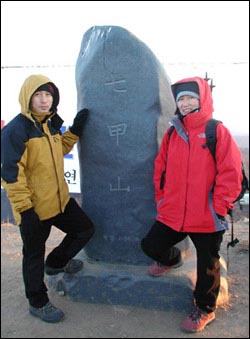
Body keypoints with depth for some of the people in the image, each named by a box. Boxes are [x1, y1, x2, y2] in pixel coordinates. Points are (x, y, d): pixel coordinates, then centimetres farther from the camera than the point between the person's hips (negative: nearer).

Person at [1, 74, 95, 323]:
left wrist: (75, 129, 8)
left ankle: (56, 263, 39)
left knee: (85, 229, 17)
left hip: (59, 200, 8)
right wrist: (23, 208, -22)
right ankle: (38, 304, 30)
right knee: (34, 256, 9)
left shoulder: (50, 124, 7)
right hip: (34, 208, -8)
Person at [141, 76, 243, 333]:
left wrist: (220, 207, -11)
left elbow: (230, 172, -11)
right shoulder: (172, 133, 8)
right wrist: (162, 200, 8)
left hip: (207, 218, -4)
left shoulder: (217, 131, -8)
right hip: (172, 214, 4)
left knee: (207, 265, 8)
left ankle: (204, 309, 33)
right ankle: (171, 259, 41)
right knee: (151, 245, 6)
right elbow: (160, 169, 14)